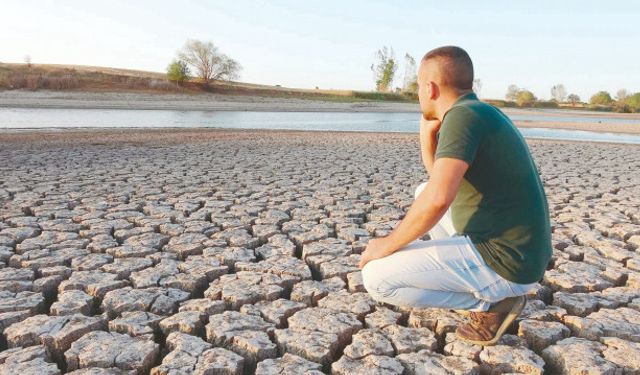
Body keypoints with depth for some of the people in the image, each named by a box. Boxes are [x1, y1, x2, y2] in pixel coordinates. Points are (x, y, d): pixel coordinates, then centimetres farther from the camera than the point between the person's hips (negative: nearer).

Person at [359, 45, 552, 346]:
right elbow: (440, 181, 25)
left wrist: (388, 244, -16)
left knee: (376, 278, -11)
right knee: (422, 191, 23)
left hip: (502, 264, -10)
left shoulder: (463, 114, -17)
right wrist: (427, 133, 13)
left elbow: (438, 200, -30)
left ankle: (493, 302, -2)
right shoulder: (482, 113, 13)